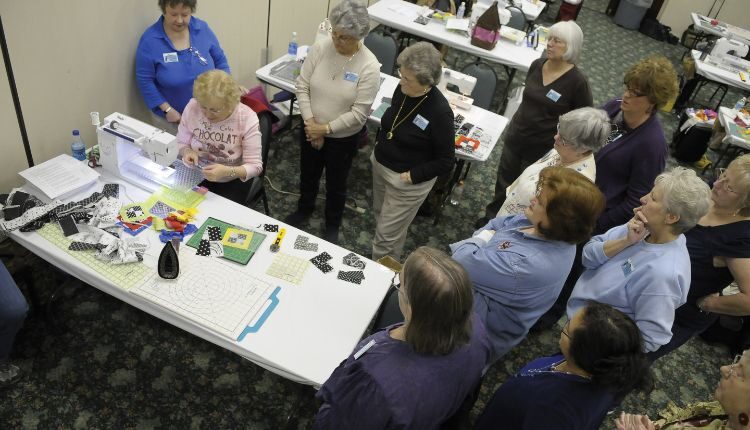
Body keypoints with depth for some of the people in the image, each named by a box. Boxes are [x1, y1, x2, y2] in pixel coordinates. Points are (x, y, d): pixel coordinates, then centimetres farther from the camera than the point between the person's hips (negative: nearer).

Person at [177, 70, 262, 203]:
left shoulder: (247, 118, -21)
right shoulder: (192, 107, -14)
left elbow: (255, 166, -19)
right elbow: (181, 143, 2)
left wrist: (228, 172, -37)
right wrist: (187, 151, -21)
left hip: (232, 182, -2)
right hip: (196, 176, 2)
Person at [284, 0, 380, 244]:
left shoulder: (369, 66, -23)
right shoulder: (320, 48, -13)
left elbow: (359, 113, -21)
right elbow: (302, 86, -7)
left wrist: (326, 128, -19)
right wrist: (311, 123, -16)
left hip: (343, 137, -3)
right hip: (311, 130, 4)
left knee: (335, 184, 17)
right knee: (308, 175, 25)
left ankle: (332, 226, 44)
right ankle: (304, 210, 55)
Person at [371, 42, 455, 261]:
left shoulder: (440, 112, -27)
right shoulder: (402, 90, -9)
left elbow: (446, 162, -19)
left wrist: (412, 175, -20)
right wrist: (378, 150, 9)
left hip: (407, 181, -7)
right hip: (380, 165, 8)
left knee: (387, 234, 3)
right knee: (381, 216, 25)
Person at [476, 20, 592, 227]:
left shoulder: (576, 81, -20)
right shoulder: (537, 65, -3)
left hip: (543, 148, -5)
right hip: (515, 137, 5)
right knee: (503, 181, 20)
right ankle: (492, 217, 43)